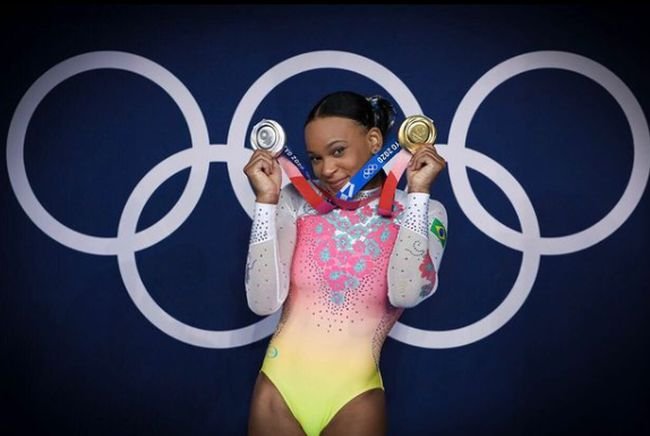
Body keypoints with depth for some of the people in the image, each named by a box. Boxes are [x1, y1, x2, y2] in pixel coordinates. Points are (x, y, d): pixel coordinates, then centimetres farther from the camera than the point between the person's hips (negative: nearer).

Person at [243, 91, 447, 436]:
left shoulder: (422, 212, -3)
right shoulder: (295, 199, -3)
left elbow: (406, 294, -21)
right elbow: (263, 302, -11)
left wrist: (418, 192, -18)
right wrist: (266, 198, -15)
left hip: (353, 395, -1)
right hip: (280, 385, 1)